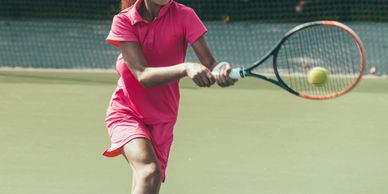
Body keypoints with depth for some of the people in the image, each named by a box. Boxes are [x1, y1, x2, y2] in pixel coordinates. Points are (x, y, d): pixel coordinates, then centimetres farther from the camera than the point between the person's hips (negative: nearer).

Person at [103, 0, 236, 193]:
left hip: (163, 119, 3)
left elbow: (209, 63, -18)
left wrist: (221, 72, -44)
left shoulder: (184, 16, -10)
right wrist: (185, 68, -41)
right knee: (150, 171, -28)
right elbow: (143, 75, -24)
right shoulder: (123, 21, -13)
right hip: (126, 112, -3)